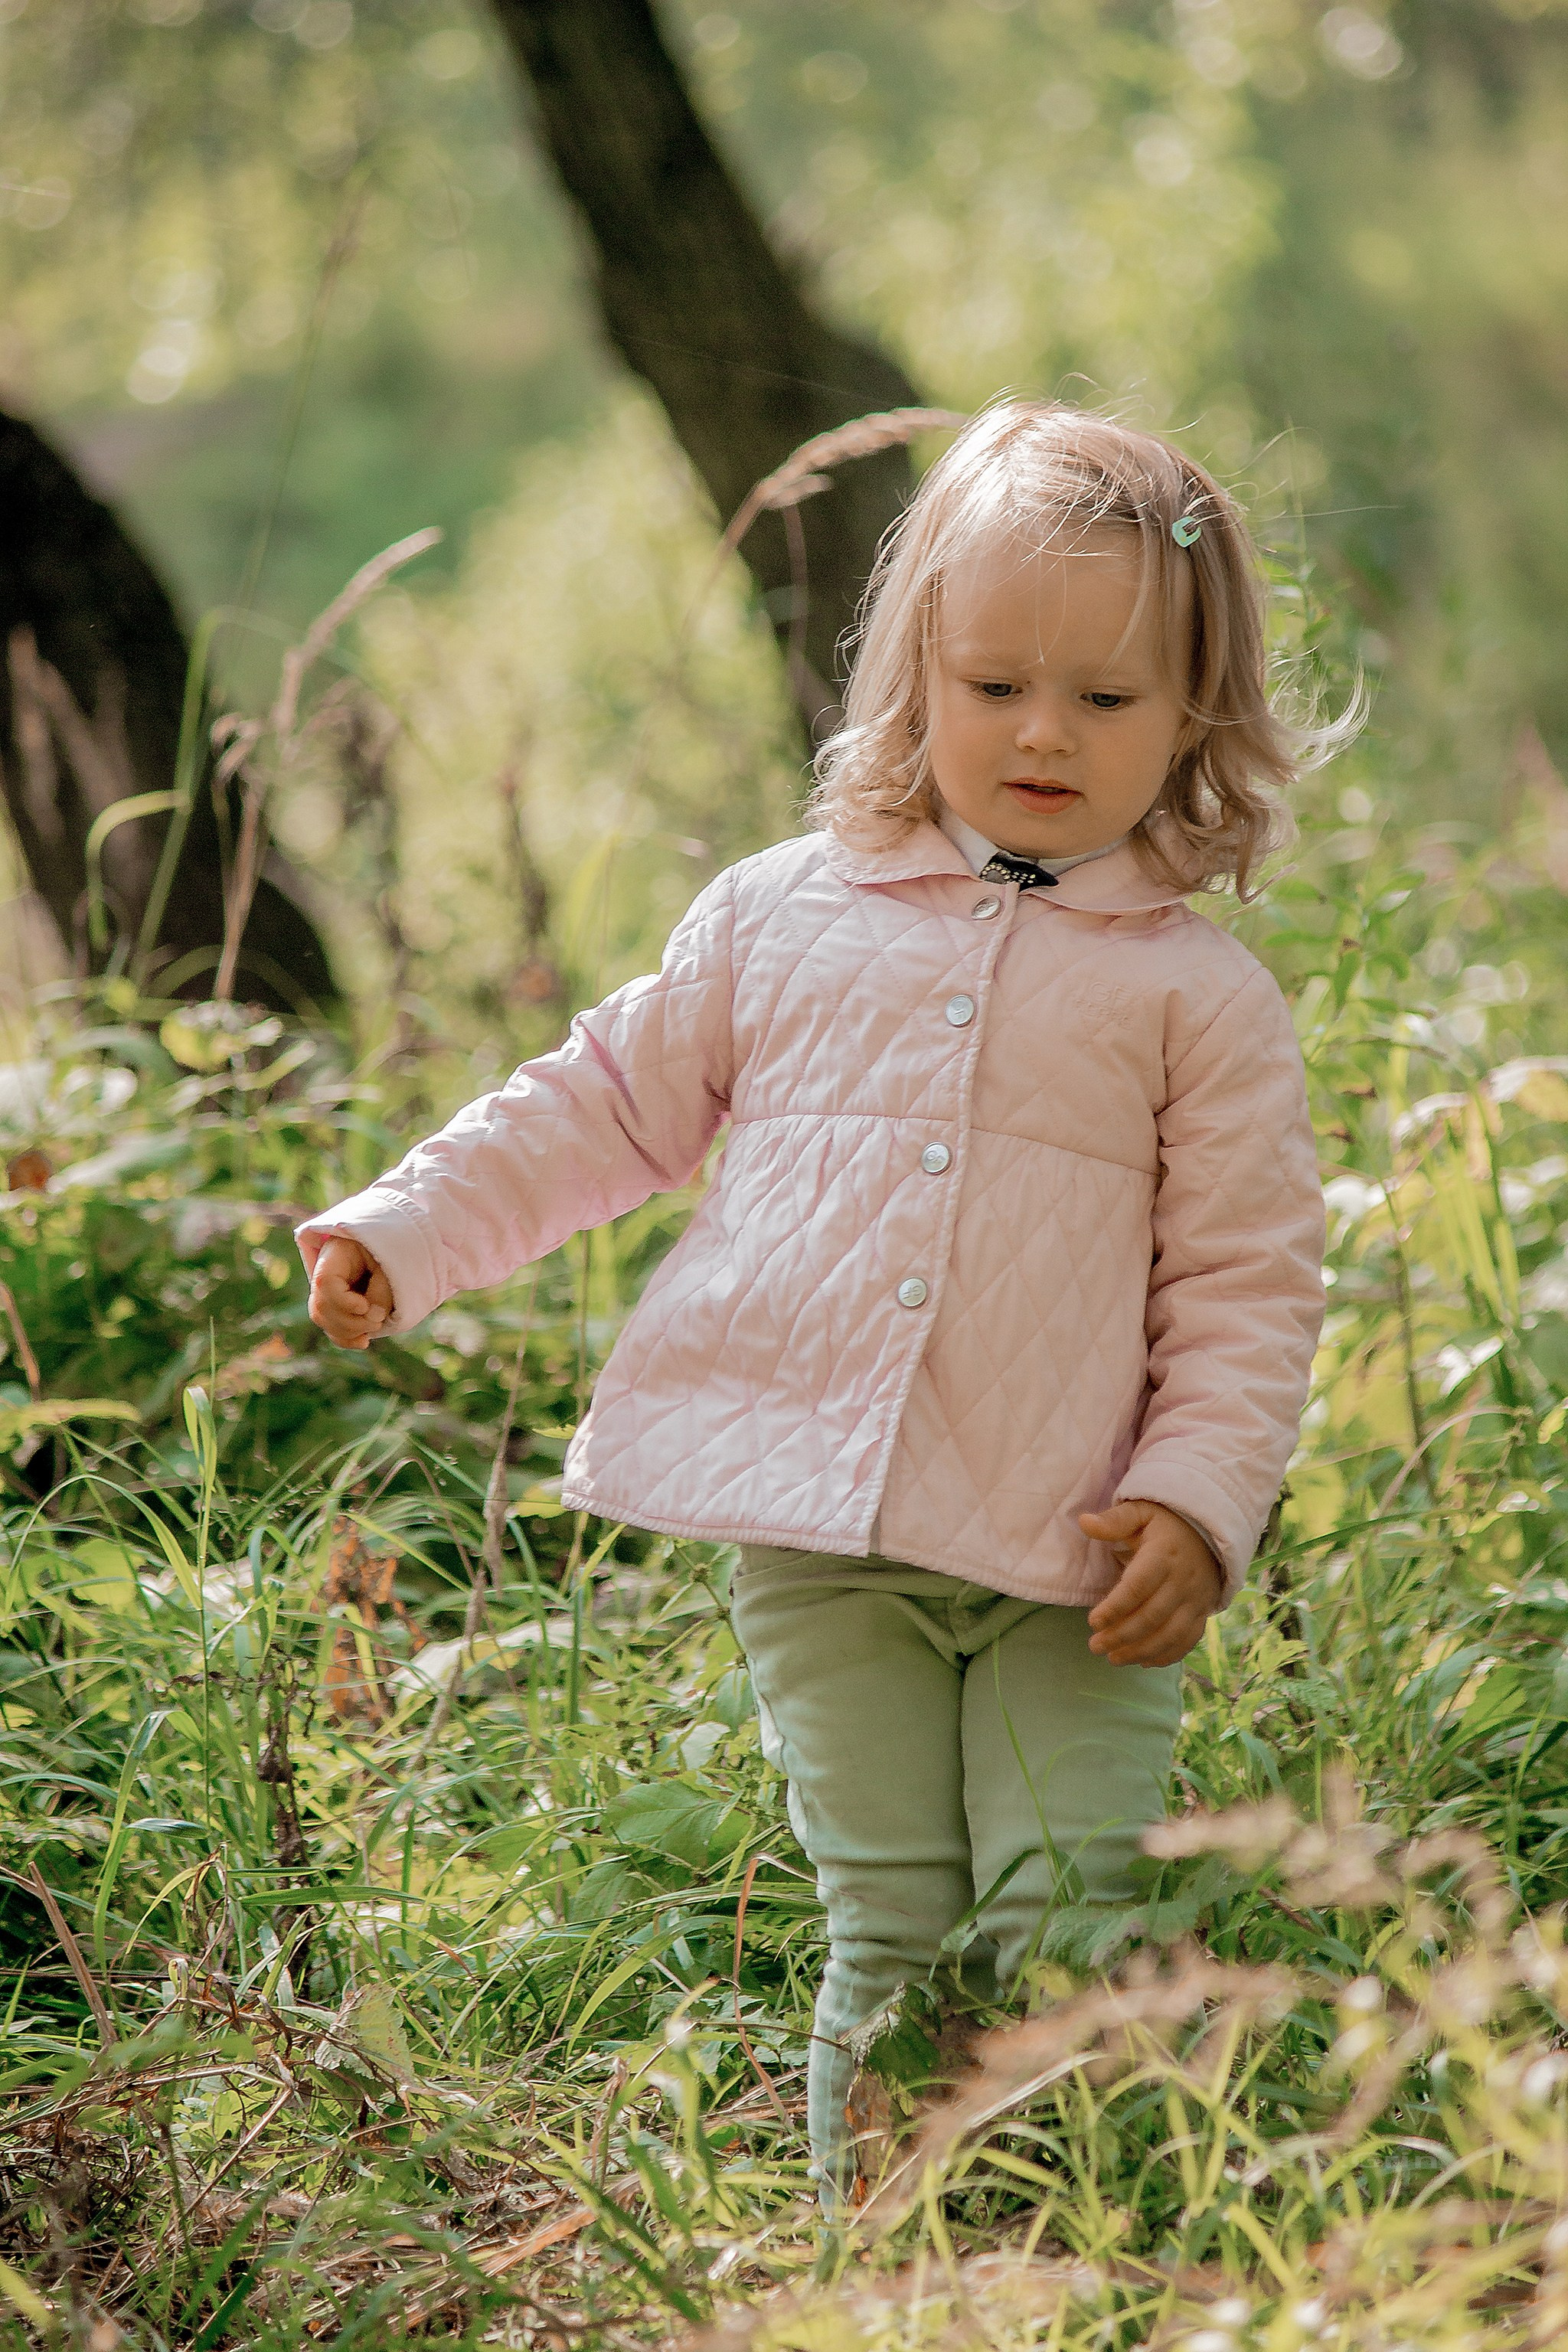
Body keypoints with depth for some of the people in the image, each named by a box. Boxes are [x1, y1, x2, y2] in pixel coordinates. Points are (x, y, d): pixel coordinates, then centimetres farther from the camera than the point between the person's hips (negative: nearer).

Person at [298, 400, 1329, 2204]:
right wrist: (405, 1233, 13)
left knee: (1066, 1936, -6)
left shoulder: (1197, 993, 4)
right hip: (815, 1536, 1)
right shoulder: (787, 914, 10)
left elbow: (1247, 1278, 4)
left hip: (1073, 1567, -1)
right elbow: (612, 1103, 19)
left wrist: (1199, 1498, -8)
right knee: (890, 1942, 1)